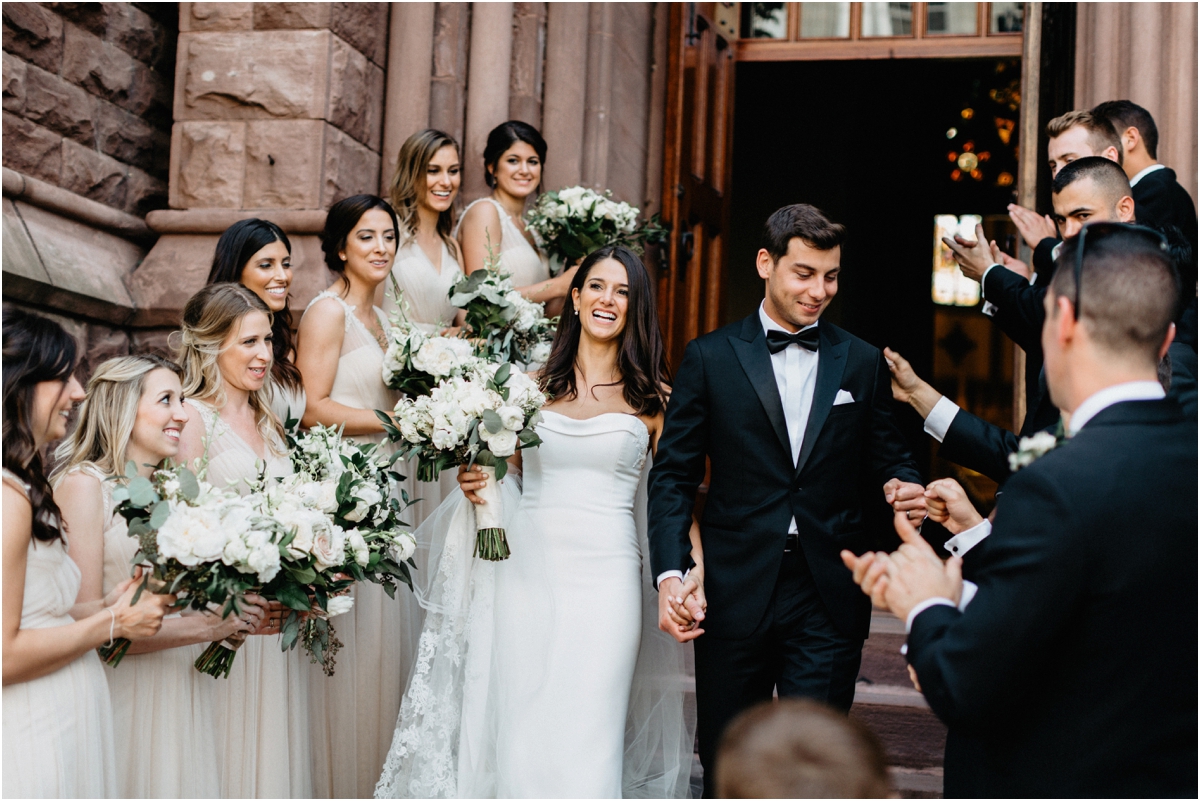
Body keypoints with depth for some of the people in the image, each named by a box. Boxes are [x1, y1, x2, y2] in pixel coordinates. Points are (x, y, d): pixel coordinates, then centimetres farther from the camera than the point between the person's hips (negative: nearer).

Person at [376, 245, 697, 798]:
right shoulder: (533, 386, 10)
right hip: (527, 574, 2)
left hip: (605, 583, -2)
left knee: (587, 740, -4)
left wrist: (691, 561, -12)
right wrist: (476, 484, -2)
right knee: (522, 736, 4)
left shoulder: (652, 399, 5)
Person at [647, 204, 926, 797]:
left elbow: (888, 458, 13)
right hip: (736, 592, 0)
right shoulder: (710, 358, 3)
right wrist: (670, 572, -12)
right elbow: (673, 475, 1)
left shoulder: (861, 363, 9)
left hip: (829, 598, 1)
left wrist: (903, 487, -11)